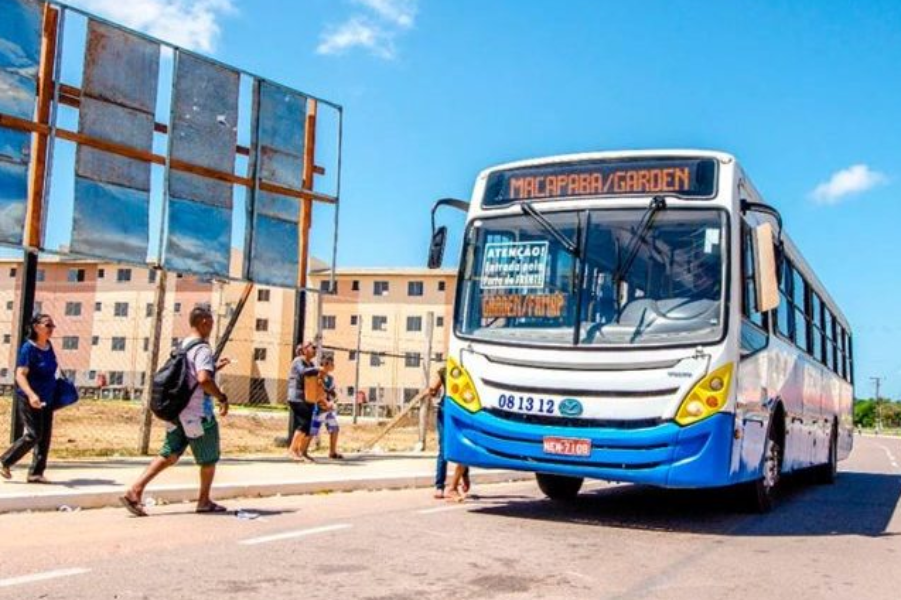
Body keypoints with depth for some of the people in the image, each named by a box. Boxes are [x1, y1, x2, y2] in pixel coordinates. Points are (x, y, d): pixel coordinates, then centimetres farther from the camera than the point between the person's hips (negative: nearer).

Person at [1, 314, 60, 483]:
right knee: (33, 435, -8)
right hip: (29, 399, -7)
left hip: (46, 399, 8)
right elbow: (20, 375, -22)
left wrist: (56, 392, 18)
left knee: (45, 436, 5)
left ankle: (36, 473, 12)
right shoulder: (28, 348, -15)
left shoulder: (48, 346, 7)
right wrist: (31, 394, -37)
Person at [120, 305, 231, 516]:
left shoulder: (182, 346, 13)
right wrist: (222, 398, -20)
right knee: (209, 458, 10)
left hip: (177, 410, 8)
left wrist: (214, 367, 24)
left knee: (169, 455, 9)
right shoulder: (202, 348, -16)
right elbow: (203, 379, -31)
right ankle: (204, 502, 22)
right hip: (198, 413, -8)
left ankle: (135, 491, -4)